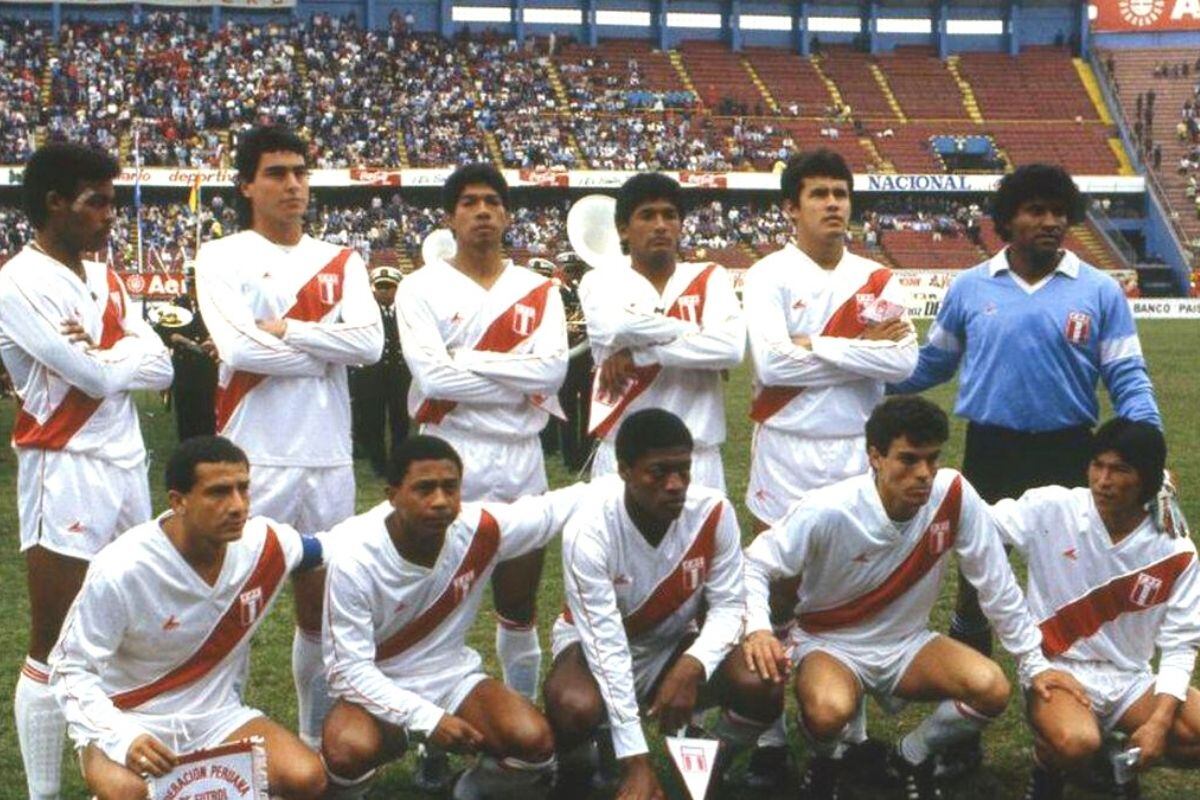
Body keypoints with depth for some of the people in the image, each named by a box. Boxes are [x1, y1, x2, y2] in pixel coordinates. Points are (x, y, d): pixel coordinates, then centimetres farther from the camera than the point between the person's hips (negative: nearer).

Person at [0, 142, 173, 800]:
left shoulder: (105, 279, 13)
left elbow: (162, 368, 4)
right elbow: (100, 380, -19)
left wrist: (96, 354, -12)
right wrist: (120, 356, 1)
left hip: (127, 465, 8)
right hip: (66, 473, -8)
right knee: (54, 646, -2)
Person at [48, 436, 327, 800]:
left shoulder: (266, 543, -10)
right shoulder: (120, 571, -23)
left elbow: (317, 549, 16)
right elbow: (70, 668, -18)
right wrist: (122, 738, -31)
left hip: (216, 716, 4)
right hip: (131, 720, -4)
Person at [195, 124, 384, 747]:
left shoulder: (341, 263, 11)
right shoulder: (222, 257, 0)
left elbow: (370, 343, -5)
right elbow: (239, 348, -15)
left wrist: (284, 330, -10)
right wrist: (323, 352, -5)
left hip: (329, 457, 4)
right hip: (253, 456, -4)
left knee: (320, 602, 13)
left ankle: (317, 736, 25)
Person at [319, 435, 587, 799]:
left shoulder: (480, 529, -14)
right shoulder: (353, 559, -23)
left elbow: (551, 509, 3)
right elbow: (348, 670, -21)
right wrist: (429, 719, -29)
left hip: (452, 678, 3)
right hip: (379, 691, -3)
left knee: (534, 740, -24)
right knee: (349, 751, -37)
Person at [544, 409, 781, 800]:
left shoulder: (714, 512, -20)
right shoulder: (588, 530, -30)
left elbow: (728, 605, -13)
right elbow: (606, 644, -31)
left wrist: (691, 668, -36)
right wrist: (636, 762, -34)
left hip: (676, 643, 3)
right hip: (596, 642, -3)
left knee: (762, 689, -24)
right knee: (576, 707, -36)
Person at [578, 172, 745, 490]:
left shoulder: (710, 278, 6)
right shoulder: (601, 281, 4)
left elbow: (731, 348, -13)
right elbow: (616, 329, -19)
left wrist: (639, 355, -14)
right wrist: (700, 335, -9)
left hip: (697, 457, 1)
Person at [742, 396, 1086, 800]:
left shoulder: (954, 496, -17)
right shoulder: (828, 511, -25)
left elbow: (997, 585, -7)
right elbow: (754, 565, -16)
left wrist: (1034, 664, -5)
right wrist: (758, 629, -35)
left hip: (907, 643, 3)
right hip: (830, 643, -3)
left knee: (991, 688, -23)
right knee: (829, 712, -36)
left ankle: (913, 756, 7)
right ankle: (825, 761, 3)